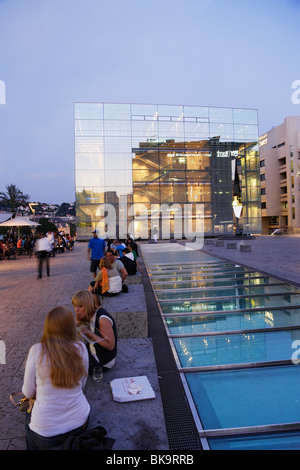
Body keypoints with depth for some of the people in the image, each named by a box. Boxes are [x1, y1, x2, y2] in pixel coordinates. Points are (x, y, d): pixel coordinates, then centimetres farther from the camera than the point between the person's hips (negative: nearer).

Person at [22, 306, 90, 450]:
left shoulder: (36, 351, -18)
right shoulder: (80, 349, -13)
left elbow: (28, 392, -4)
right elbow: (81, 384, 2)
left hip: (45, 432, -1)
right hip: (79, 423, 2)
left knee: (29, 411, 31)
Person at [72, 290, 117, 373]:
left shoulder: (103, 319, -26)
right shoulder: (90, 316, 0)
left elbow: (110, 346, -25)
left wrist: (89, 333, -29)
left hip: (103, 363, -8)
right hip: (93, 354, 8)